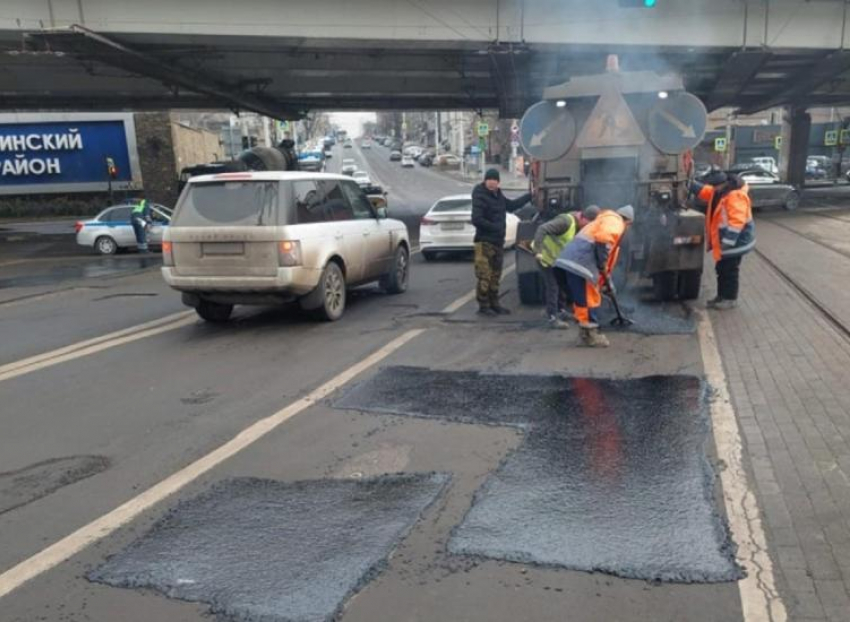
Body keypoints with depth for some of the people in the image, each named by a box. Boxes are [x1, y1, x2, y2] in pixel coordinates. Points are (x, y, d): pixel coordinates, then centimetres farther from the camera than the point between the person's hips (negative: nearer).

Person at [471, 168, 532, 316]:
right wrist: (494, 227, -19)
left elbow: (512, 205, 28)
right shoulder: (480, 197, -14)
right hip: (485, 242, -9)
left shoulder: (498, 195, 13)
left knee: (495, 275, 14)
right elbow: (476, 220, -22)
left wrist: (529, 196, 29)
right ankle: (483, 306, 2)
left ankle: (494, 303, 23)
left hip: (498, 241, 9)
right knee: (484, 276, -6)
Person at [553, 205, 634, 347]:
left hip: (568, 261, 10)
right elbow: (603, 239, -19)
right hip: (579, 263, -10)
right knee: (588, 299, -1)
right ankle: (591, 335, 7)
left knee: (582, 299, 18)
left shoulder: (605, 220, 37)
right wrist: (602, 266, -10)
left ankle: (587, 333, 26)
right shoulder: (615, 221, 5)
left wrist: (606, 279, 44)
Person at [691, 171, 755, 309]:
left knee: (730, 270, 0)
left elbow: (736, 222, -31)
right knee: (721, 269, 16)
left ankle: (731, 299, 11)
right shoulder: (719, 191, 3)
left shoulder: (736, 196, -27)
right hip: (723, 240, 10)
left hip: (734, 242, -10)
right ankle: (721, 296, 27)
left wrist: (727, 242, -32)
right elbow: (704, 191, 22)